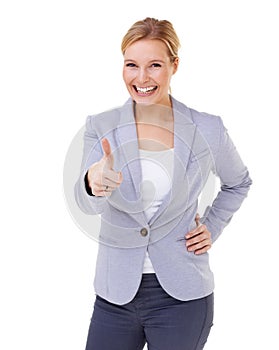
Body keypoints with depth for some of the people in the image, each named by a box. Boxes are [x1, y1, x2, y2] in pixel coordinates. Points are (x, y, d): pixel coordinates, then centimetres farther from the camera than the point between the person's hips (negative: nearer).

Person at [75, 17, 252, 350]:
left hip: (182, 296, -1)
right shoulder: (100, 127, -4)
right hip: (116, 294, 1)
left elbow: (238, 183, 15)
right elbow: (86, 202, -19)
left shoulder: (208, 130, -5)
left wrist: (212, 228, 2)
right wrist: (94, 183, -41)